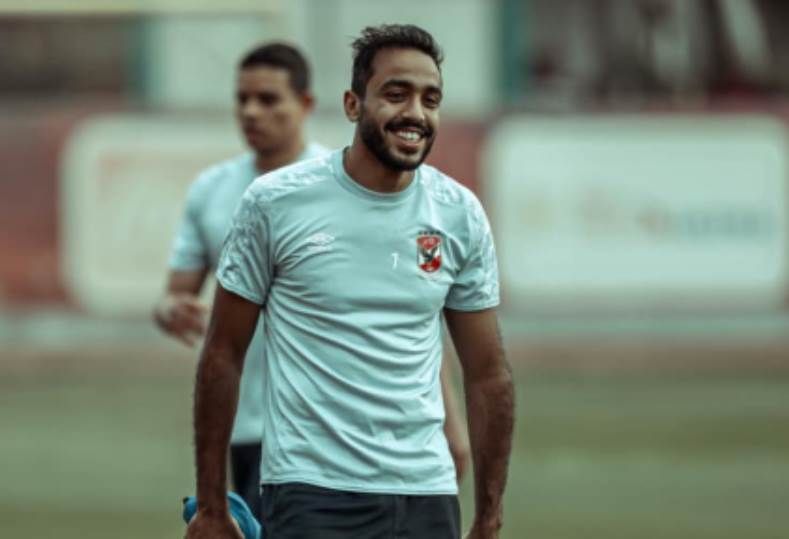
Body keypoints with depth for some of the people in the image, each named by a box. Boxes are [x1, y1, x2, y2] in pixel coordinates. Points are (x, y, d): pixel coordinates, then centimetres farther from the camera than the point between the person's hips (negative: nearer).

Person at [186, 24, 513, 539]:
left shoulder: (460, 215, 4)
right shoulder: (275, 202, -4)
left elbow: (488, 374, 9)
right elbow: (223, 356, 1)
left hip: (427, 496, 4)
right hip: (313, 493, -3)